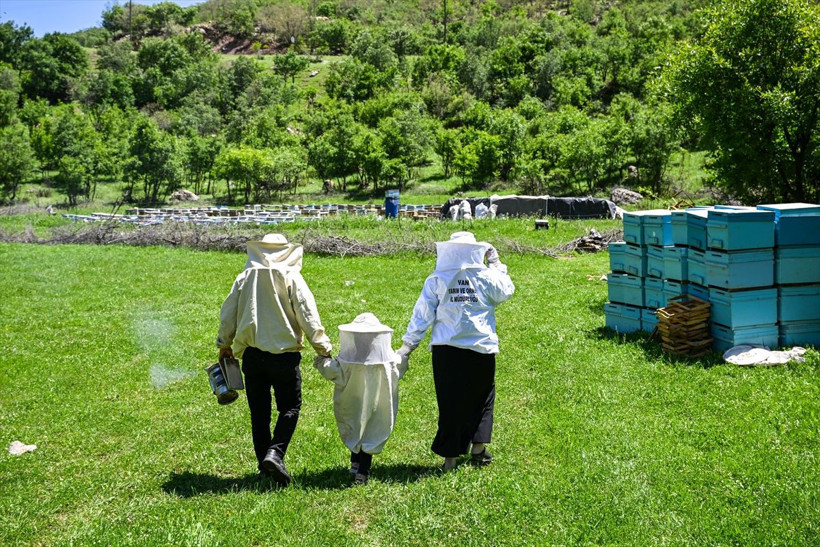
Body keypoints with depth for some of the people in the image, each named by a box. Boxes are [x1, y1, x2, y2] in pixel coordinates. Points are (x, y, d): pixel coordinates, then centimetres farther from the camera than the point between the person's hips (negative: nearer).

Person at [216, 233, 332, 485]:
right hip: (284, 355, -4)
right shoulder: (291, 277, -5)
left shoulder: (245, 277, 6)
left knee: (259, 411, 13)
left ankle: (264, 460, 17)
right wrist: (323, 348, -1)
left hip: (252, 354, 4)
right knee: (290, 407, 5)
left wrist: (224, 345, 25)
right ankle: (275, 453, -14)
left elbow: (228, 314, 12)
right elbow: (308, 316, -9)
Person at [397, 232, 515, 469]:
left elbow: (422, 315, -2)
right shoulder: (485, 277, -3)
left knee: (450, 402, 7)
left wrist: (407, 345, 3)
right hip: (481, 349, 0)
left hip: (446, 350, 0)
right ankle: (478, 448, 23)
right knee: (481, 398, 19)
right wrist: (496, 264, 25)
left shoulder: (436, 281, -3)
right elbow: (507, 291, 17)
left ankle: (450, 458, 11)